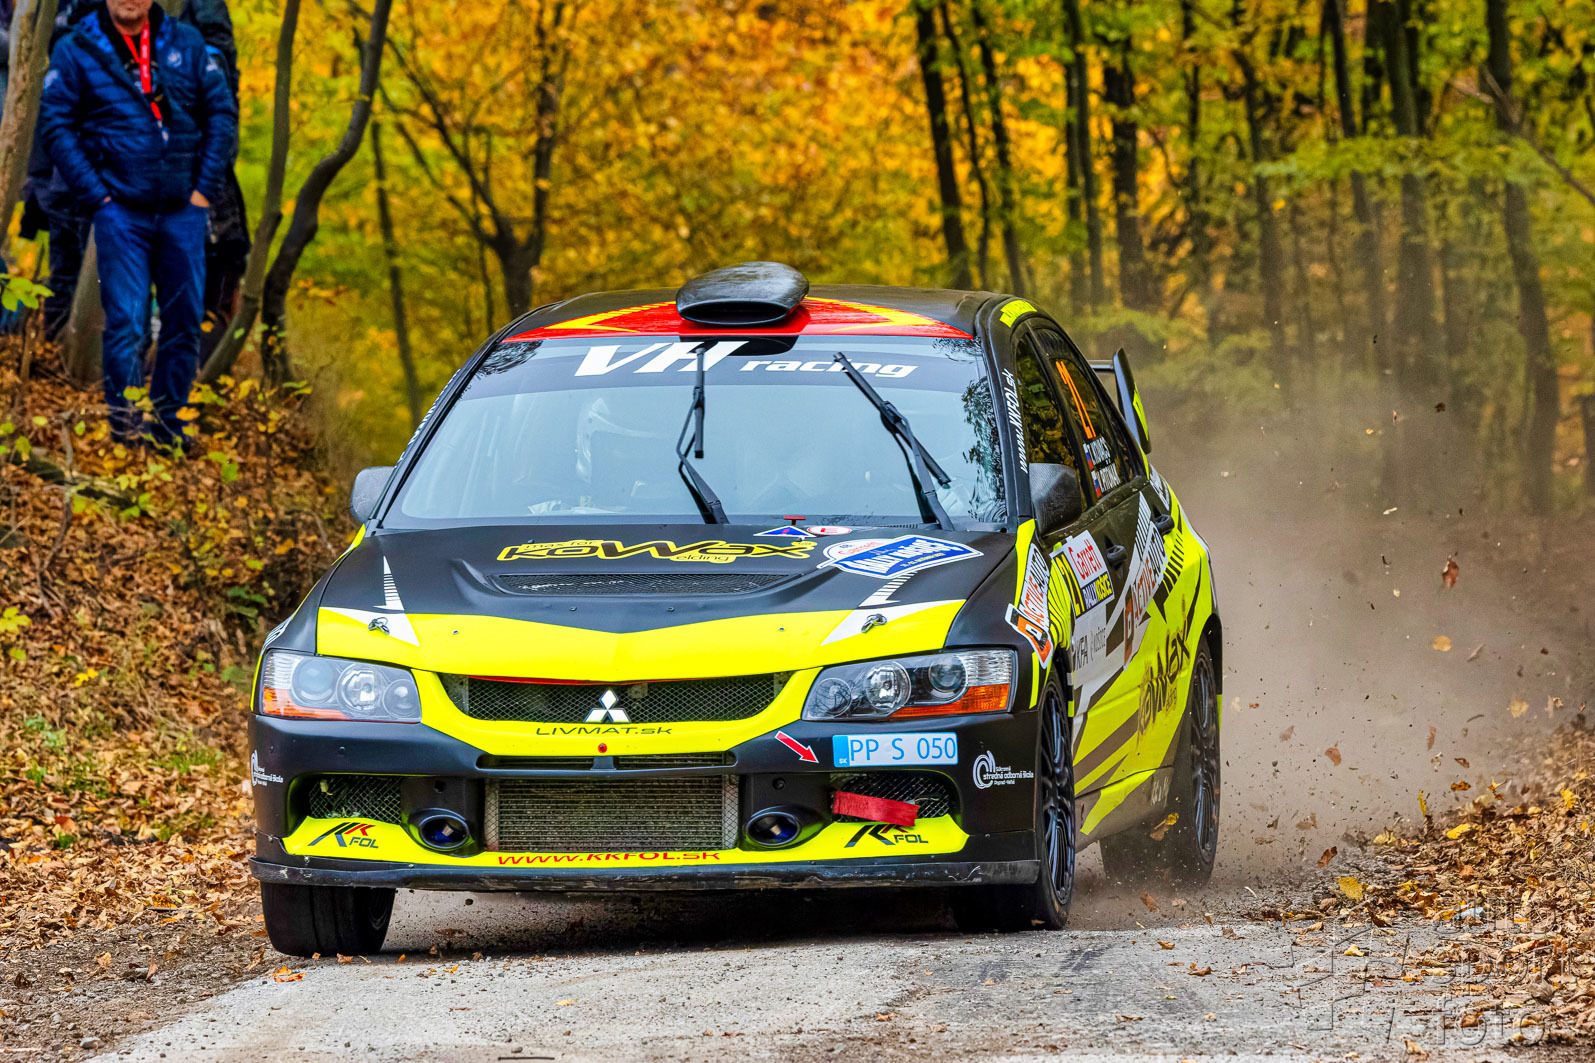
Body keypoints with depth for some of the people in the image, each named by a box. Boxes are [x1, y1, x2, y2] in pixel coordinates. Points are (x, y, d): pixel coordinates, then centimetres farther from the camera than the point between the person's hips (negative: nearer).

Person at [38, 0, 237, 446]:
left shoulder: (187, 44, 7)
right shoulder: (76, 51, -1)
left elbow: (222, 113, 9)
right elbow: (56, 125, -2)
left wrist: (206, 187, 1)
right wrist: (96, 195, -9)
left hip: (183, 209, 3)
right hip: (121, 212, -3)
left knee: (184, 321, 5)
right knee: (125, 321, -9)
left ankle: (168, 419, 14)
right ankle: (125, 422, -5)